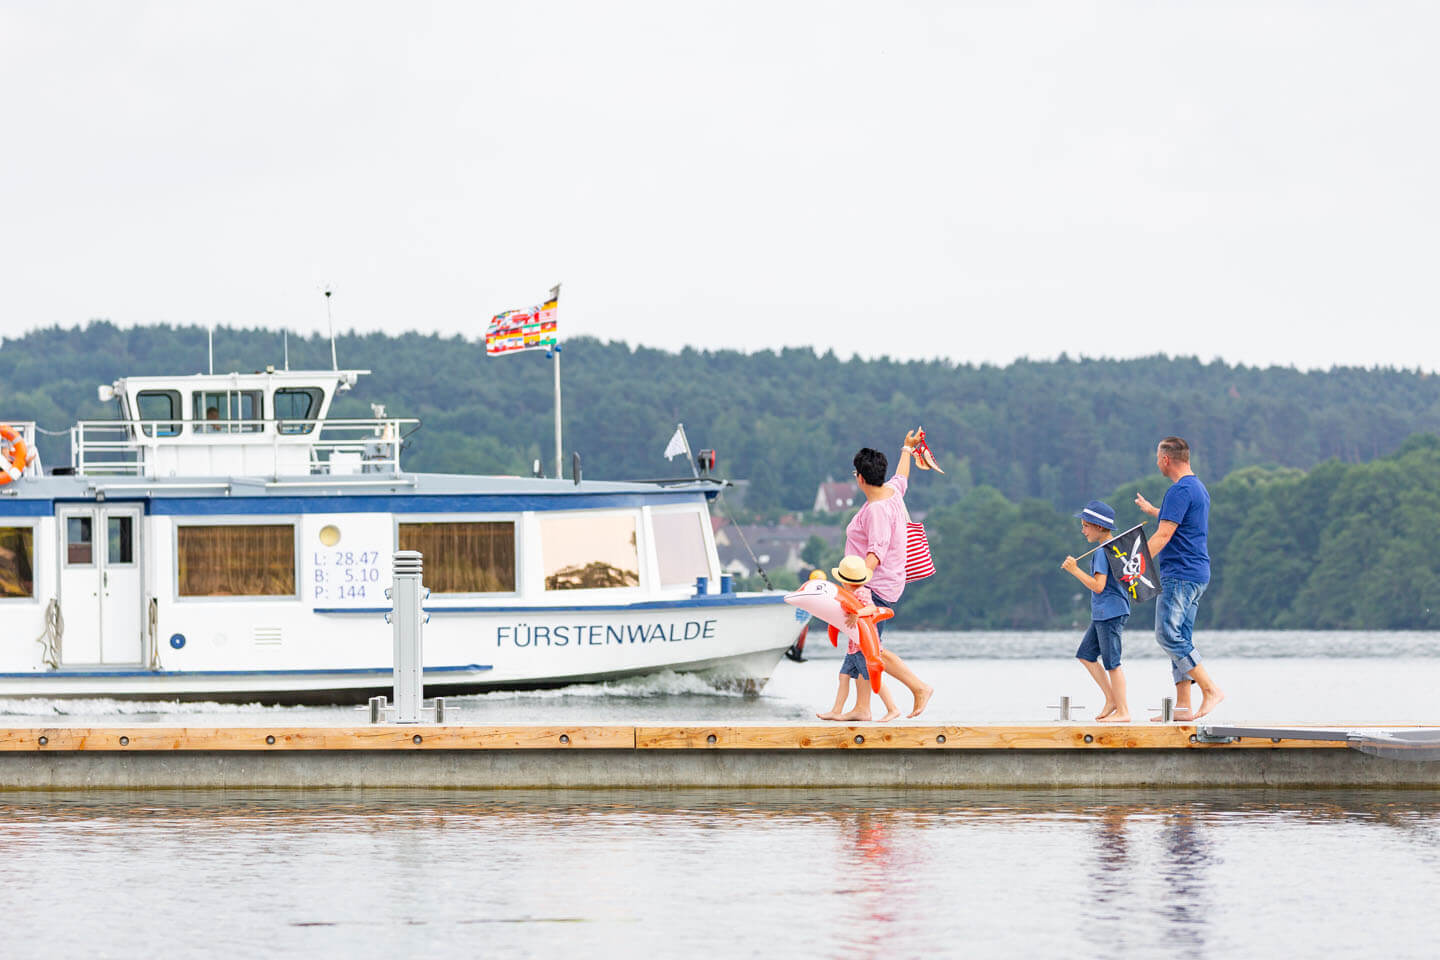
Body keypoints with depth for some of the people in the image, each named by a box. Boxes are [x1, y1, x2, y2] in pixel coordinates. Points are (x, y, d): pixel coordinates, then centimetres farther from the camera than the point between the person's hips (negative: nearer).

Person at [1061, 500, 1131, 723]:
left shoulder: (1102, 551, -16)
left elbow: (1098, 586, -22)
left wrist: (1075, 570, -17)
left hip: (1110, 612, -10)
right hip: (1102, 614, 10)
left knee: (1111, 662, -5)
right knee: (1086, 655, 14)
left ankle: (1123, 711, -1)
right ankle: (1111, 699, 16)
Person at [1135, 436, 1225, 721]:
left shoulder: (1180, 490, -15)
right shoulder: (1198, 488, 18)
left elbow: (1164, 535, -21)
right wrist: (1152, 510, 55)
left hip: (1179, 574, -10)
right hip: (1197, 573, 10)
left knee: (1168, 635, -11)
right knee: (1180, 638, 9)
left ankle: (1211, 690, -15)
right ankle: (1183, 706, 7)